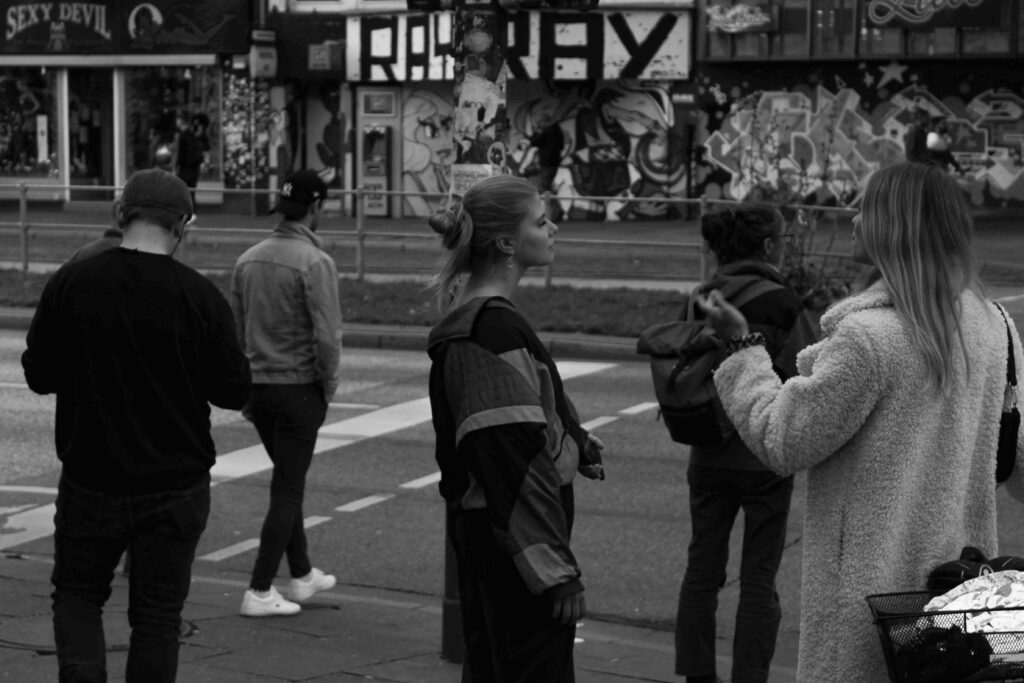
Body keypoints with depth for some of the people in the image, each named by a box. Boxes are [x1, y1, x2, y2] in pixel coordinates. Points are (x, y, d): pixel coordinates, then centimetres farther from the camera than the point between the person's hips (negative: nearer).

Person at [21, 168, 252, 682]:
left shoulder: (70, 283, -8)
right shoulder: (200, 296, -11)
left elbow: (38, 374, 1)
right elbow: (233, 391, -6)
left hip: (90, 480, 1)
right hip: (175, 487, -1)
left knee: (77, 594, 18)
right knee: (157, 613, 10)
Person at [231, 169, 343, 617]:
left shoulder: (248, 260, 5)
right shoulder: (315, 262, -16)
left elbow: (235, 331, 9)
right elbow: (327, 337, -19)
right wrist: (328, 388, -4)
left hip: (258, 386, 7)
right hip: (300, 387, -6)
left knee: (287, 481, 21)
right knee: (288, 489, 1)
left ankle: (302, 576, 30)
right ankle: (259, 591, -1)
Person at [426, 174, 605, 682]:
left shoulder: (467, 321, 11)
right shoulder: (498, 330, -21)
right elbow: (517, 464, -24)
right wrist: (558, 571, -25)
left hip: (478, 536, 10)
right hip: (513, 549, -10)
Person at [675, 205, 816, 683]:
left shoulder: (699, 301, 1)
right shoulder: (780, 303, -13)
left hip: (708, 456, 5)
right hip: (764, 455, -4)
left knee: (702, 567, 13)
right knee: (758, 576, 5)